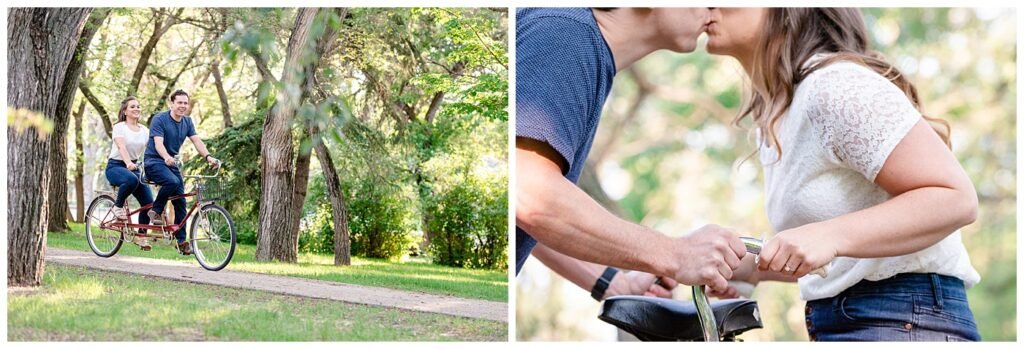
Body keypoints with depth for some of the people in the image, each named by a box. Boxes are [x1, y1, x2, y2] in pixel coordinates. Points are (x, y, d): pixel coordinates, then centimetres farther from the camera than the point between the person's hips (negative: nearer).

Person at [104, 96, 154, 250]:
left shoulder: (145, 131, 9)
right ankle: (118, 206, -12)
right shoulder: (119, 127, -7)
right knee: (132, 179, -40)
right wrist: (128, 163, -42)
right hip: (115, 166, -5)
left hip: (134, 166, 5)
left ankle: (141, 236, 5)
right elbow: (122, 147, -23)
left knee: (148, 201, -12)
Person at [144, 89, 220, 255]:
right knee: (172, 181, -35)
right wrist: (166, 157, -45)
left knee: (180, 201, -2)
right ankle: (156, 211, -13)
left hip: (172, 164, 6)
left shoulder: (187, 122, 6)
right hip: (154, 162, -6)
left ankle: (181, 240, 3)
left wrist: (208, 156, -23)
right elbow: (158, 143, -24)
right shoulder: (160, 119, -13)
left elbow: (197, 140, -5)